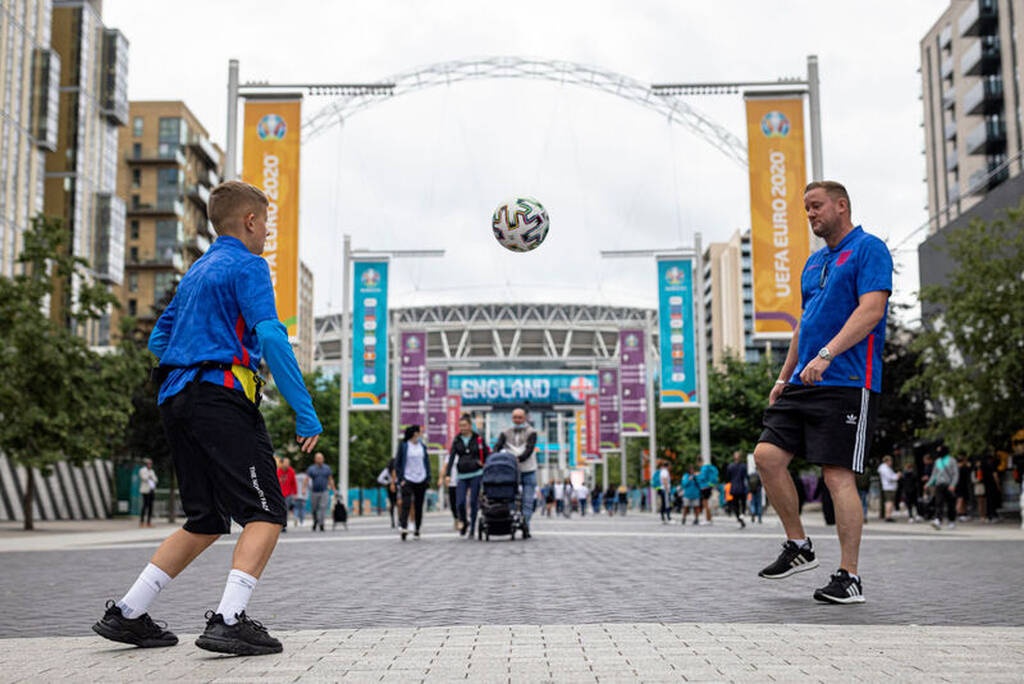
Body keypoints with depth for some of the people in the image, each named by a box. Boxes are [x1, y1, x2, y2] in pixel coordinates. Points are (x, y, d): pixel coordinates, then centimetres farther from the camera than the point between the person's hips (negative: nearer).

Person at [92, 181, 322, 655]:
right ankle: (228, 621, -20)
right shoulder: (247, 266, -3)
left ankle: (126, 615, 17)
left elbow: (158, 340, 26)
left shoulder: (196, 272, 24)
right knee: (266, 513, -8)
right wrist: (305, 412, -18)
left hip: (176, 402, 9)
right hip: (222, 399, -9)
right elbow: (270, 337, -17)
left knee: (206, 523, 15)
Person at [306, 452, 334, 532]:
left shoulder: (327, 468, 8)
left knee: (323, 508, -13)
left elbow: (331, 480, 13)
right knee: (314, 509, 7)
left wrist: (333, 490, 12)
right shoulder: (311, 469, 2)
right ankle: (315, 522, 32)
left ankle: (321, 524, -13)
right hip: (314, 492, 0)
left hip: (324, 492, 0)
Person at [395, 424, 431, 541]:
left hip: (421, 480, 4)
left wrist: (428, 477, 5)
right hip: (407, 479, -4)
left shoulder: (422, 446, 9)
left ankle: (417, 530, 15)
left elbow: (427, 461, 13)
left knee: (418, 506, 7)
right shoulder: (403, 445, -4)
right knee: (406, 504, -17)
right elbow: (397, 463, -3)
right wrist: (400, 478, -9)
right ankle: (403, 526, -26)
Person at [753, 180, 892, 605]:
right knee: (767, 456, -2)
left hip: (848, 384, -8)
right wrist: (784, 378, 21)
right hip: (804, 383, 8)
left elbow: (870, 310, -17)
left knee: (838, 476, -8)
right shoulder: (813, 263, 21)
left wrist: (825, 355, -25)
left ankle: (849, 578, 2)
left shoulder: (868, 249, -4)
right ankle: (798, 546, 14)